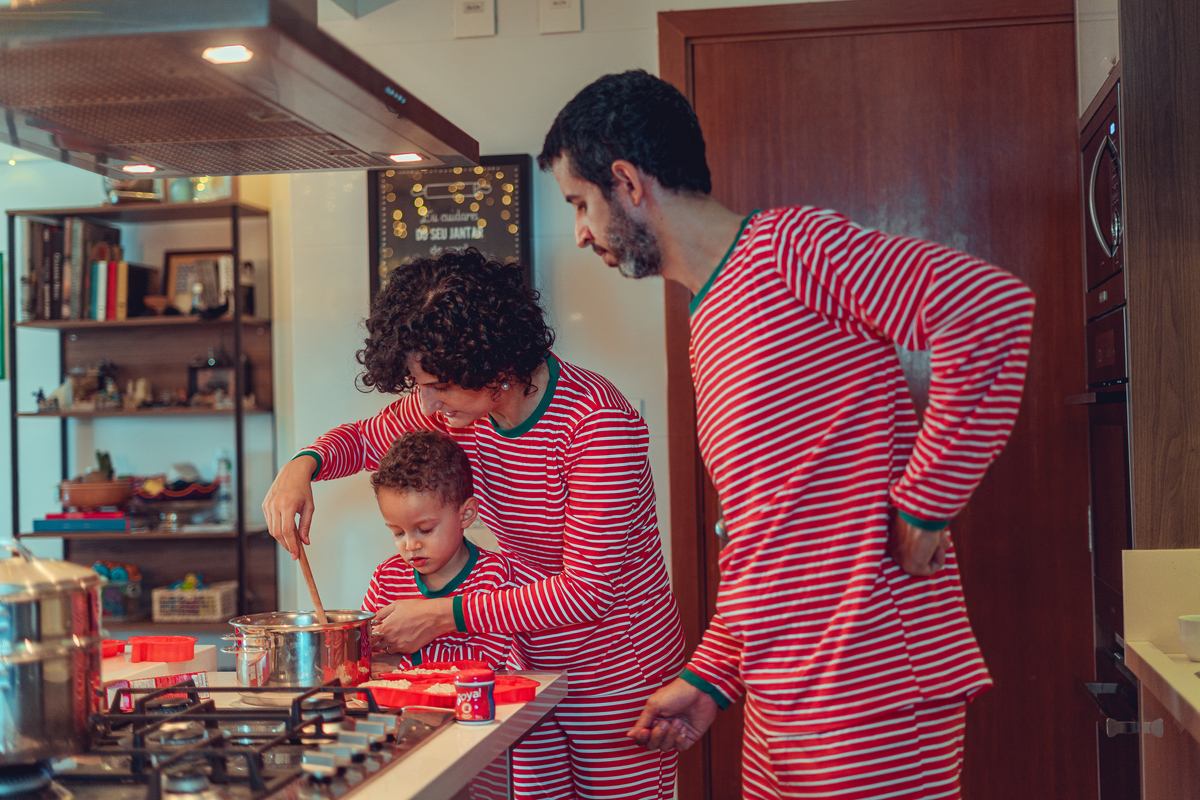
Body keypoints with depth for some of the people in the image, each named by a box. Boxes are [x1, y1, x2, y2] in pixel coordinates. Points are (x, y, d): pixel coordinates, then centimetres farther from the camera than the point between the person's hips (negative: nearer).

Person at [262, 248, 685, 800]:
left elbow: (587, 589, -25)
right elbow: (367, 438, 14)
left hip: (619, 676, -5)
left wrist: (446, 615, -22)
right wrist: (304, 464, -10)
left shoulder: (599, 421, -26)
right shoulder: (454, 405, -6)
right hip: (533, 667, 5)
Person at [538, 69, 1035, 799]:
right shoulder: (709, 326, 17)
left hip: (869, 696, -9)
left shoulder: (788, 248, -11)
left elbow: (993, 305, -25)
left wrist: (922, 507, -20)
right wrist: (710, 678, 17)